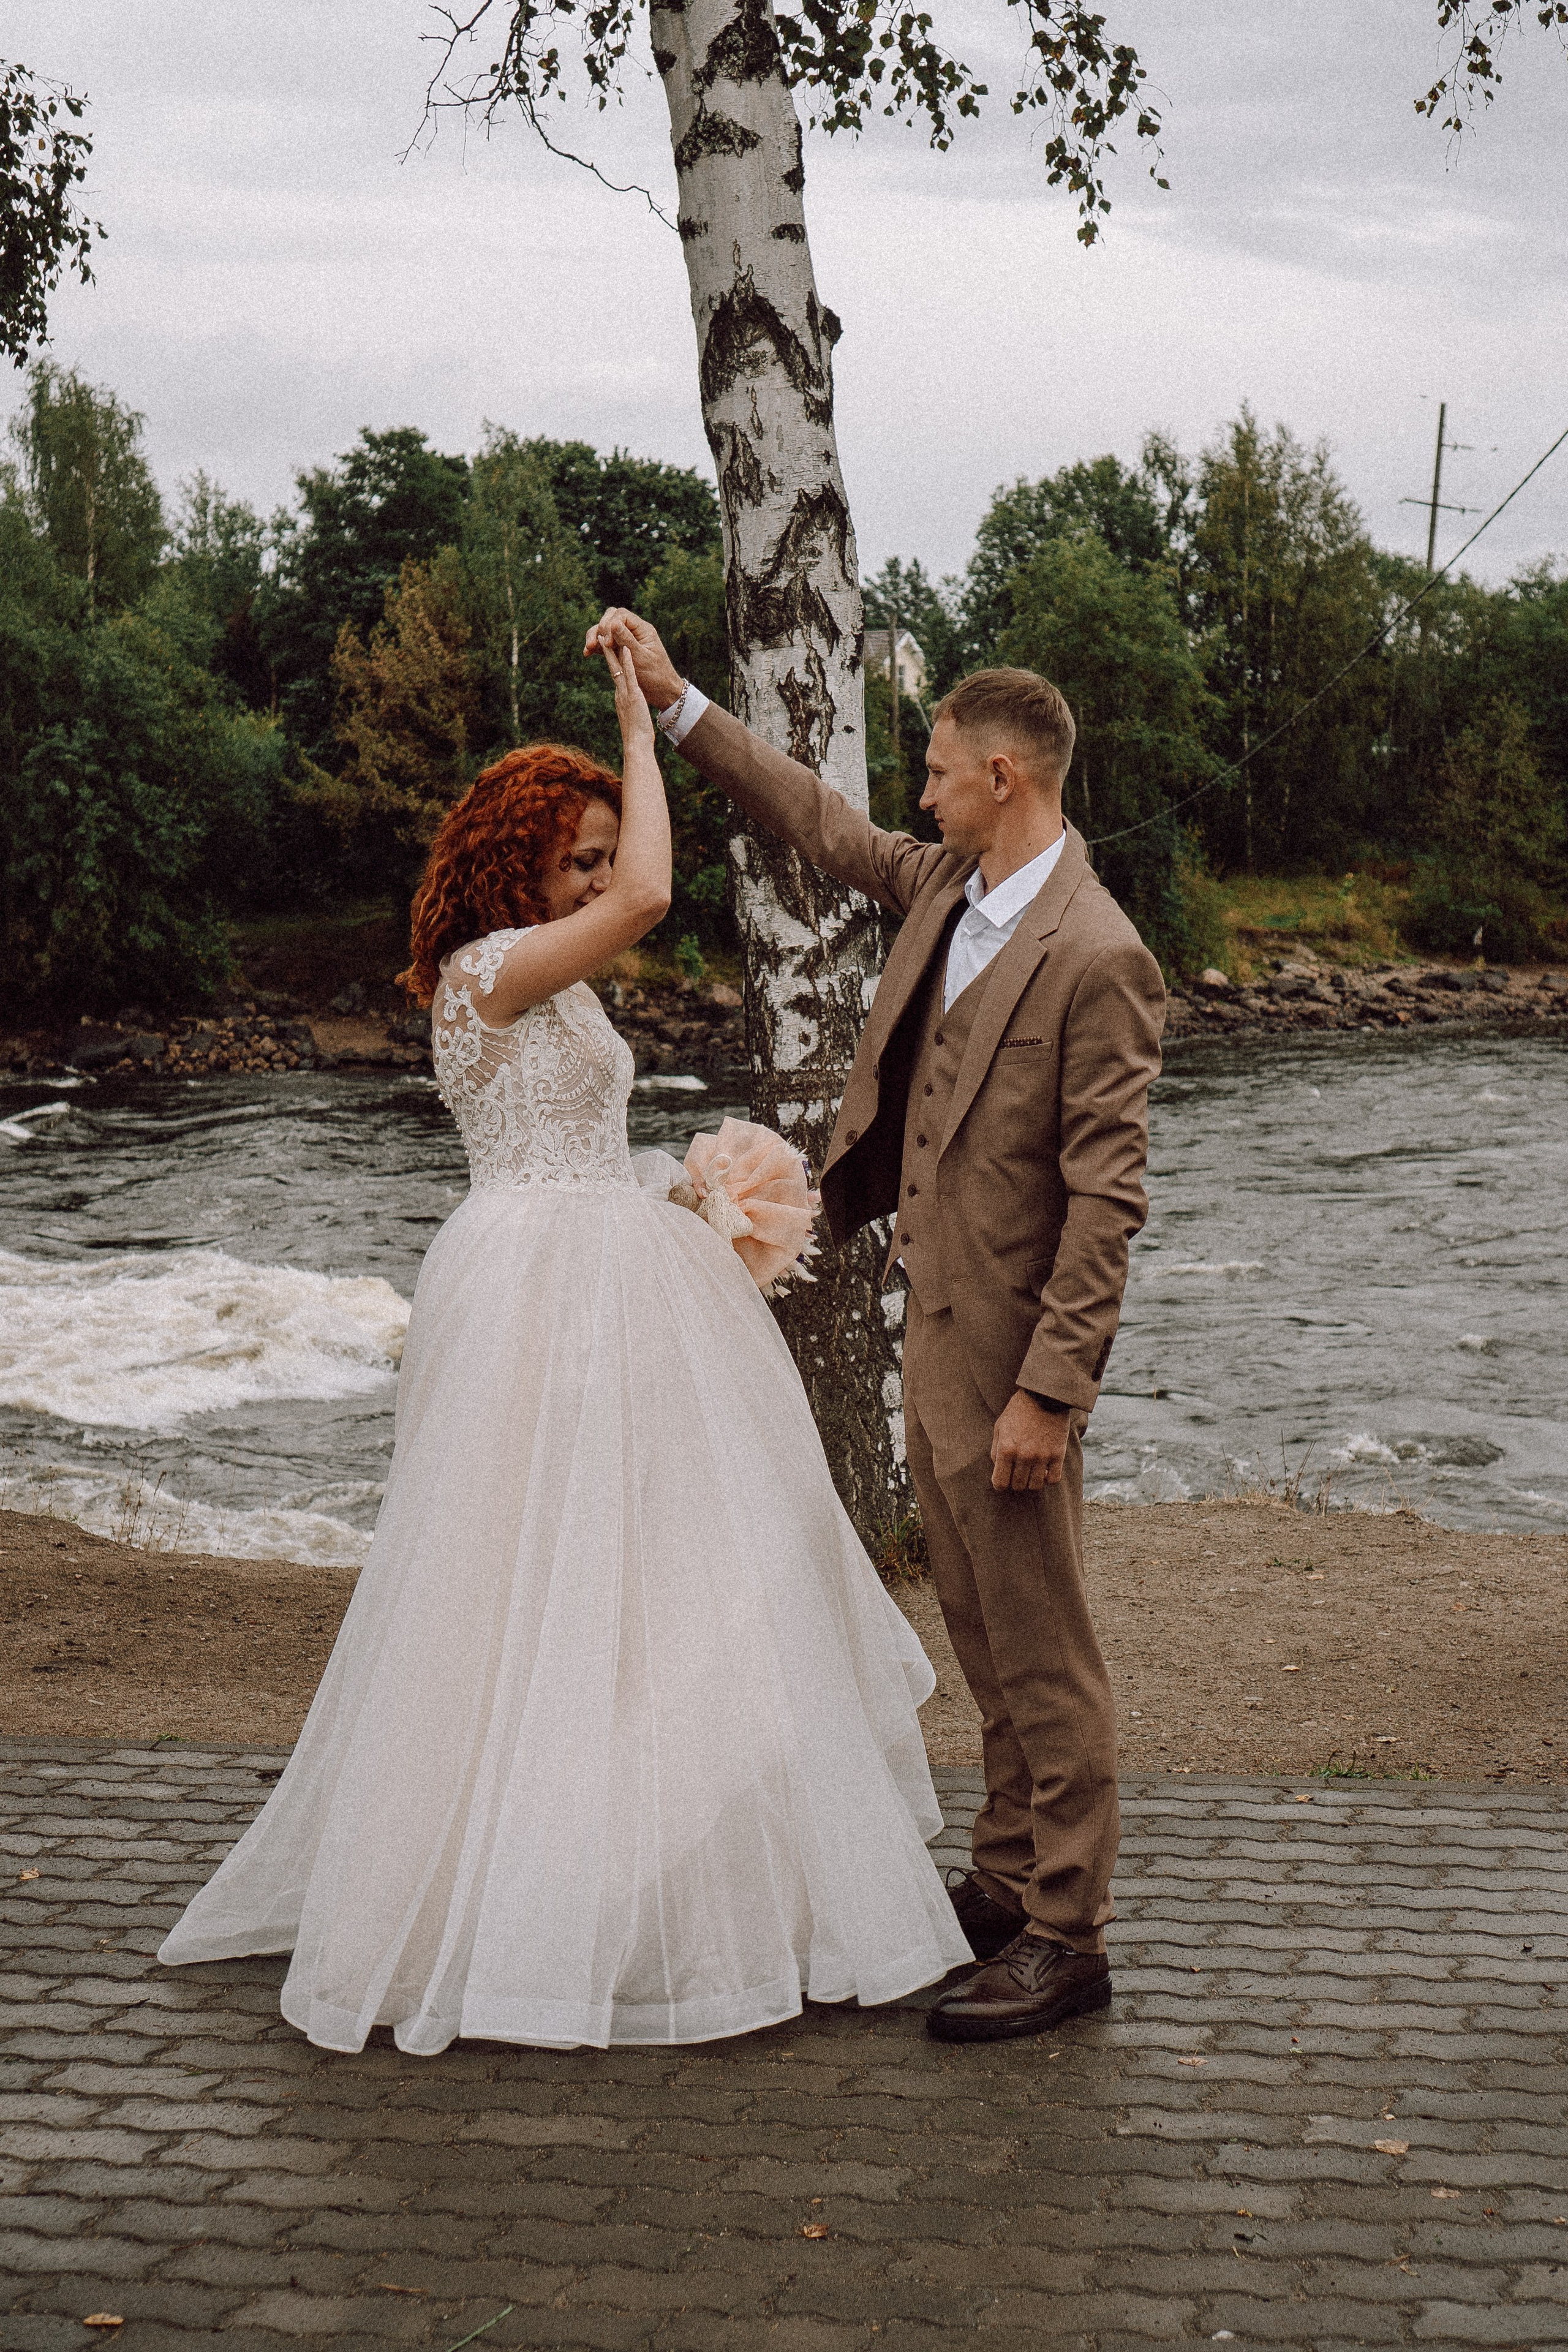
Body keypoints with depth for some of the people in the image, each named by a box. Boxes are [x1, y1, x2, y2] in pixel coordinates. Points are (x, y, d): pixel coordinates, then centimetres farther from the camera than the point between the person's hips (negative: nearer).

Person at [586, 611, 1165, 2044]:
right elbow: (820, 824, 22)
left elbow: (1107, 1201, -21)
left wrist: (1046, 1390, -22)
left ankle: (1067, 1937, 10)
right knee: (984, 1632, 18)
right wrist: (677, 701, 19)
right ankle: (1011, 1875, 32)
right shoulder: (947, 888, 6)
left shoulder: (1094, 958, -20)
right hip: (936, 1324, 9)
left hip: (1009, 1346, -9)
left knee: (1040, 1645, 0)